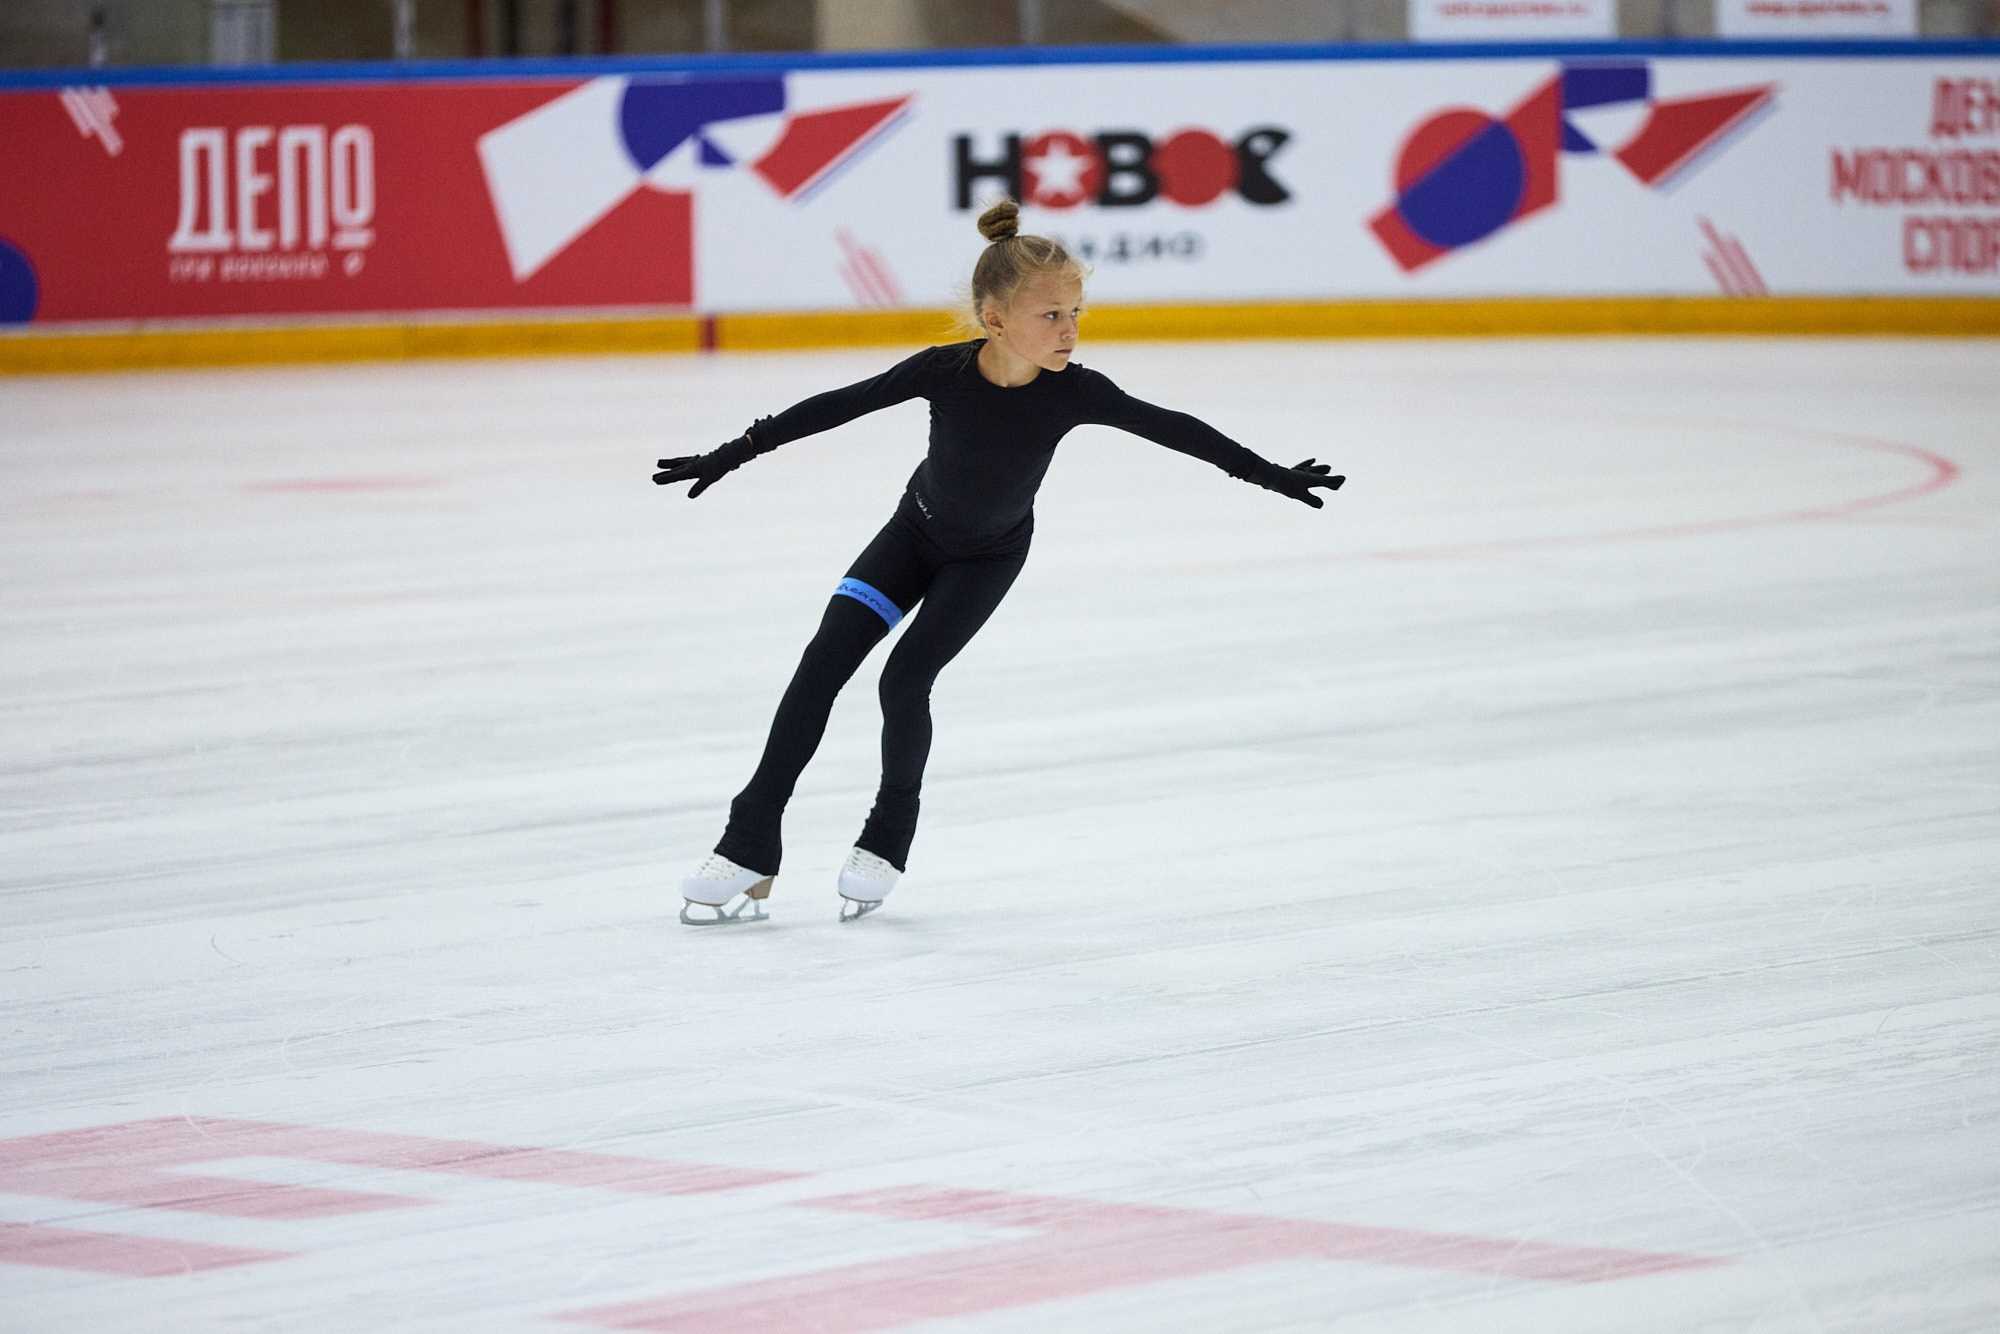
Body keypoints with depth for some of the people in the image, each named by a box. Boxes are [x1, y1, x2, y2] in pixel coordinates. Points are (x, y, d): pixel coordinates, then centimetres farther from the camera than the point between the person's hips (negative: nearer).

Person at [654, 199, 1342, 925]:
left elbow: (1172, 428, -18)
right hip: (916, 531, 1)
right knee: (823, 661, -10)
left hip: (989, 557, -1)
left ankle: (888, 838, 7)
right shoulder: (944, 372, -27)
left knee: (905, 678, -18)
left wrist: (1269, 473, -15)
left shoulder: (1072, 390, -27)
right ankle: (750, 851, -7)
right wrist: (732, 455, -19)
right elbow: (836, 407, -20)